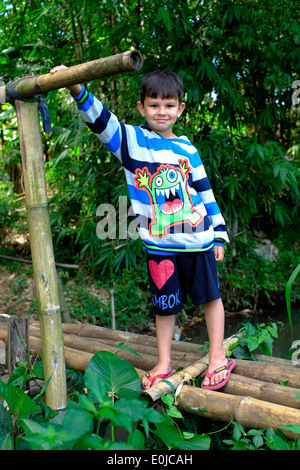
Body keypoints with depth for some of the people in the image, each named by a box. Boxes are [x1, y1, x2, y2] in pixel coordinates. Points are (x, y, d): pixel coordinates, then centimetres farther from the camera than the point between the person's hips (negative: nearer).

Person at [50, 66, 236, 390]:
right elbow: (100, 119, -11)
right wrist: (76, 89, -29)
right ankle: (163, 366, 28)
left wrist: (219, 235, 10)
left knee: (210, 296, 11)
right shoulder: (131, 140, 1)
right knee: (165, 306, 9)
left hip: (198, 241, 2)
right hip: (159, 246, -2)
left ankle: (218, 358, 29)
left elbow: (205, 192, 11)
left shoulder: (187, 150, 7)